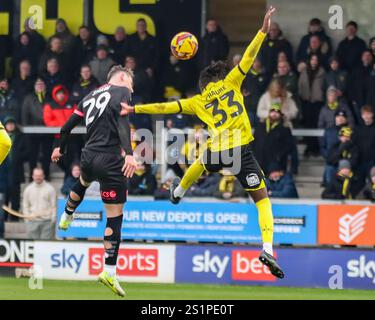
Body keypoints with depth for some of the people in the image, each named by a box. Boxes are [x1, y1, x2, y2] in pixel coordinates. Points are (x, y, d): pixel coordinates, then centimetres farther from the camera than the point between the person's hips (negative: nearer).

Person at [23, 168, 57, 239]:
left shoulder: (50, 188, 1)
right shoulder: (28, 189, 10)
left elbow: (54, 206, 1)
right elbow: (25, 206, 14)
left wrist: (53, 219, -7)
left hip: (47, 221, -2)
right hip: (33, 221, 2)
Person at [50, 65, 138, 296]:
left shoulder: (90, 97, 17)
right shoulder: (121, 92, -2)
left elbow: (68, 125, 23)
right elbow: (123, 122, -20)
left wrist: (61, 148, 42)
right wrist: (129, 154, -31)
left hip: (89, 156, 7)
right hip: (110, 161, -7)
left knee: (83, 182, 42)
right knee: (115, 216, -3)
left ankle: (66, 218, 65)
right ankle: (109, 271, -8)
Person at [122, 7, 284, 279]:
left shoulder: (199, 101, 15)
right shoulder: (231, 82, 9)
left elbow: (165, 107, 14)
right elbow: (248, 58, 1)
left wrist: (135, 109, 20)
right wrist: (263, 31, 2)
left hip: (217, 150, 3)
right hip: (241, 149, -3)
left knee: (202, 163, 42)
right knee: (262, 198, 0)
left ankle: (179, 191, 67)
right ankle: (268, 249, -18)